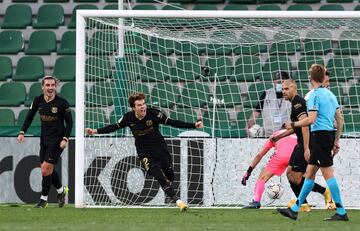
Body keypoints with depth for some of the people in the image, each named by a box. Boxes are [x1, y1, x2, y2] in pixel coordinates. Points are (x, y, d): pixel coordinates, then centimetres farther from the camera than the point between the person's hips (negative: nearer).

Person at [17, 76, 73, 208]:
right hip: (44, 138, 6)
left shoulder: (62, 103, -15)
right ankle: (61, 190, 34)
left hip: (57, 140, -6)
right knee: (47, 169, 9)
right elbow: (29, 117, 9)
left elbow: (69, 122, -8)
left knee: (46, 169, -11)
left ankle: (44, 199, 4)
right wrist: (22, 132, -3)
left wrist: (65, 139, -18)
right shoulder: (38, 100, -1)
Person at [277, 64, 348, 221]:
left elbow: (311, 119, -21)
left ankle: (341, 212, -10)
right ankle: (294, 210, 18)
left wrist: (293, 125, -7)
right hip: (329, 134, 9)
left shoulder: (315, 96, -11)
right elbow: (340, 120, 16)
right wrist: (336, 141, 21)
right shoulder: (330, 95, 14)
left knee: (328, 174, -8)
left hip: (320, 135, -9)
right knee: (309, 173, 13)